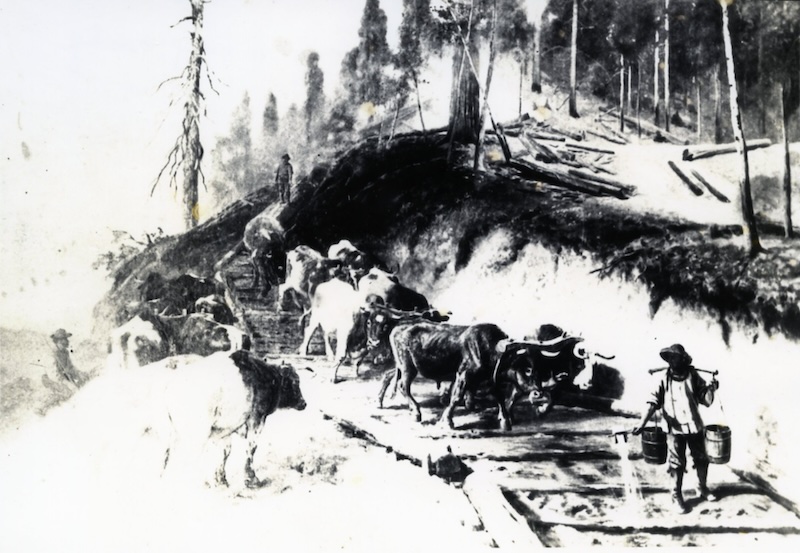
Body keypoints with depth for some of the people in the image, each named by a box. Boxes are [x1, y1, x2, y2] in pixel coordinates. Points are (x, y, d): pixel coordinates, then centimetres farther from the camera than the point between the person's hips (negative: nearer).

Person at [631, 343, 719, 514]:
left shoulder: (693, 377, -4)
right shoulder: (664, 380, -7)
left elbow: (706, 401, -2)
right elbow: (654, 403, -10)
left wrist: (711, 390, -22)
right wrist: (642, 423, -20)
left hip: (695, 426, 2)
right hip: (675, 429, -2)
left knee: (701, 459, 16)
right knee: (677, 464, 2)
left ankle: (703, 489, 37)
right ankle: (677, 497, 15)